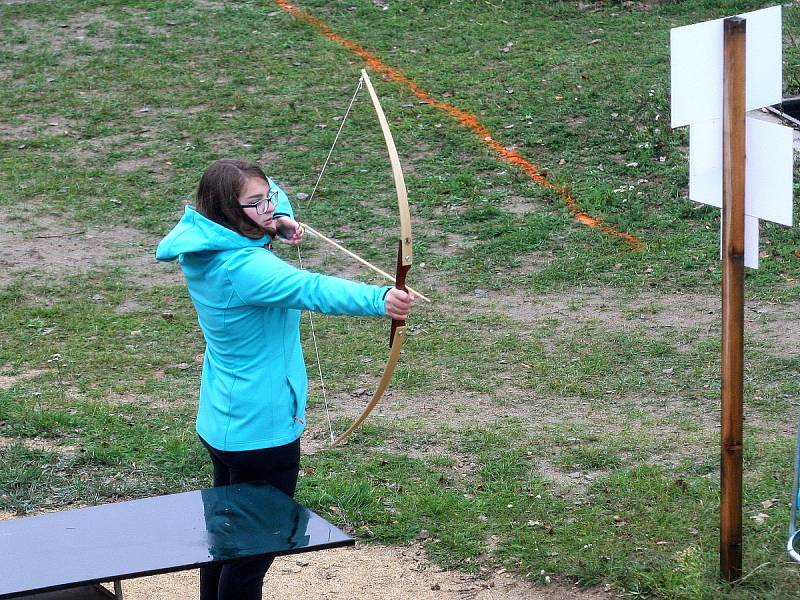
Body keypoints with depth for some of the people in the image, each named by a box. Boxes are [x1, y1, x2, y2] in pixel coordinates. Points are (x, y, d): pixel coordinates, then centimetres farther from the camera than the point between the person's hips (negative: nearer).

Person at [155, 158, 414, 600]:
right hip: (262, 432, -10)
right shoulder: (244, 268, -29)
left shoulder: (204, 247, -1)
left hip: (220, 424, 10)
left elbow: (262, 188, 15)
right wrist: (379, 300, -61)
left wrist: (282, 219, -5)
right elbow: (311, 289, -47)